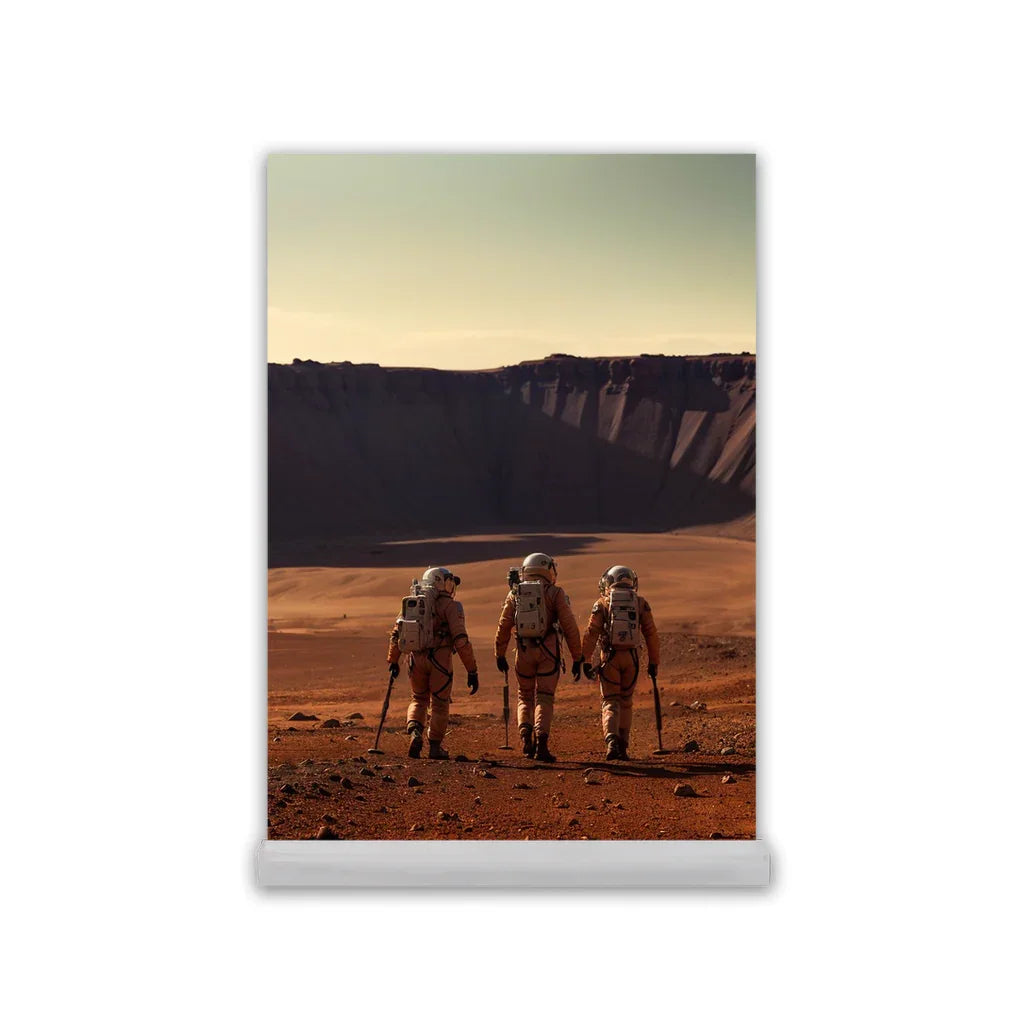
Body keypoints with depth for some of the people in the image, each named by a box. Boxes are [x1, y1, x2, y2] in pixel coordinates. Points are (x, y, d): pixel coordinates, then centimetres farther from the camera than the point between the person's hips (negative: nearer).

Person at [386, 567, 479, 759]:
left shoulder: (411, 602, 12)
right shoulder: (449, 605, -4)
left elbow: (396, 634, 13)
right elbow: (461, 640, -11)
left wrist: (392, 662, 23)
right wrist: (472, 671, -9)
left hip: (416, 659, 4)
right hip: (439, 659, -4)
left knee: (418, 699, 21)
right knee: (439, 703, 11)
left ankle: (415, 732, -3)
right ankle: (435, 747, 16)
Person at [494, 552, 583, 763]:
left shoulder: (515, 593, 8)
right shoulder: (555, 593, 1)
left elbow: (503, 627, 8)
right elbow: (569, 627, -4)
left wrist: (499, 655, 17)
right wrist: (577, 658, 1)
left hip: (524, 651, 2)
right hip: (548, 651, -2)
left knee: (525, 697, 17)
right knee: (544, 698, 2)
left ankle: (526, 734, -2)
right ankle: (541, 740, -13)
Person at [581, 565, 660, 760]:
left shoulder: (602, 603, 3)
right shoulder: (640, 603, 8)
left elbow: (591, 633, -3)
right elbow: (651, 634, 5)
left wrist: (586, 661, -2)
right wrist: (653, 662, 10)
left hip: (610, 656, -2)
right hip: (632, 657, 2)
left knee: (610, 701, 4)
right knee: (626, 702, 15)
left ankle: (612, 740, -19)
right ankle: (622, 747, 14)